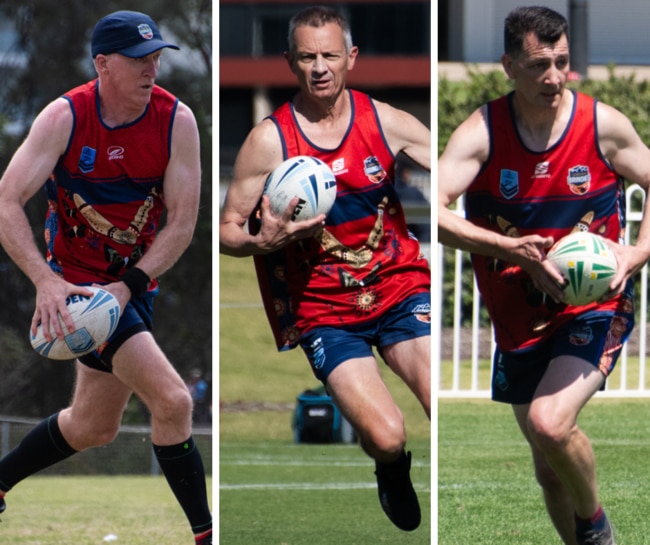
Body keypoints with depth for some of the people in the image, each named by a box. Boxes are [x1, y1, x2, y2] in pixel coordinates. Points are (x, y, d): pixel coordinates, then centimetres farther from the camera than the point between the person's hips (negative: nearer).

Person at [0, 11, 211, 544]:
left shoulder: (176, 120, -10)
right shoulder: (65, 118, -17)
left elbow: (182, 222, -10)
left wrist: (129, 286, -22)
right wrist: (45, 280, -33)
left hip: (136, 278, 5)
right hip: (77, 281, -5)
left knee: (93, 427, 18)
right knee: (172, 400, -20)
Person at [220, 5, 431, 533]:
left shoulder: (384, 121, -1)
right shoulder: (269, 140, -8)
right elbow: (228, 231, -2)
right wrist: (265, 242, -23)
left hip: (400, 287, 2)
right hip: (324, 309, -2)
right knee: (386, 437, -20)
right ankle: (394, 472, 19)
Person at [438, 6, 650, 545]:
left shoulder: (604, 125, -9)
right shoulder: (481, 132, -12)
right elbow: (431, 211, -24)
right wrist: (511, 249, -35)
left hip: (596, 306, -3)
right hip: (519, 317, 3)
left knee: (549, 423, -26)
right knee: (549, 467, 14)